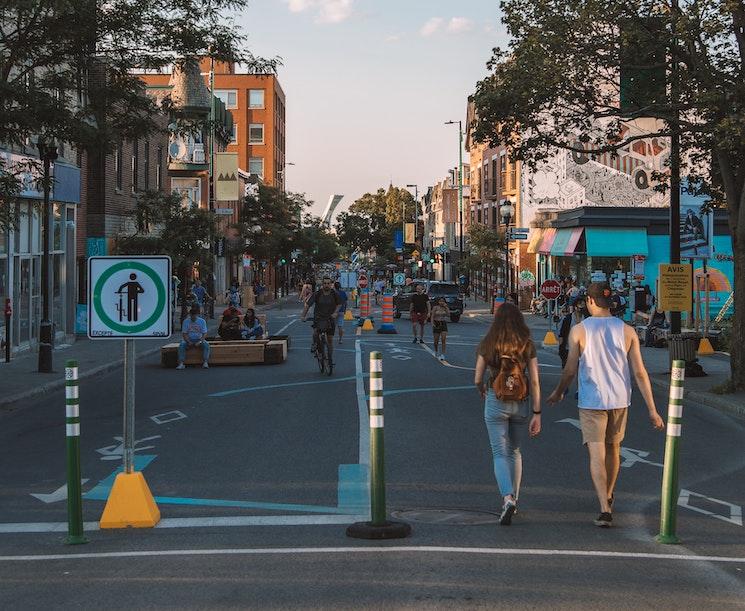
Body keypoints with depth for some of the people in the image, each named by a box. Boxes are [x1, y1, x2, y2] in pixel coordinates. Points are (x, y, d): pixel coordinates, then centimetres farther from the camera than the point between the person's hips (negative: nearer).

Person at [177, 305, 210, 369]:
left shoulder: (202, 321, -1)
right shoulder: (186, 321, 0)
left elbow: (204, 334, -4)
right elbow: (184, 334, -3)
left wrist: (199, 342, -21)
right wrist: (189, 342, -20)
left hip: (199, 340, 0)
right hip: (189, 340, 0)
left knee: (206, 344, -31)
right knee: (181, 345, -31)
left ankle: (205, 363, -34)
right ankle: (181, 364, -34)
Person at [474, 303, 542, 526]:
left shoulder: (487, 344, -4)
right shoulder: (527, 345, -2)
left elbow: (478, 379, 2)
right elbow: (534, 381, -4)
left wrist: (483, 392, 25)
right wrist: (537, 413, -1)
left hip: (496, 402, -2)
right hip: (520, 403, 2)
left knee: (500, 454, 0)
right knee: (515, 452, 20)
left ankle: (508, 498, -23)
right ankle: (513, 500, 25)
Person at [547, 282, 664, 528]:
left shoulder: (579, 330, -8)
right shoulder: (627, 331, -2)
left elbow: (570, 370, -3)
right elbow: (640, 372, -4)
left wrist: (558, 393, 17)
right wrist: (652, 409, -2)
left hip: (591, 401, -3)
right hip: (619, 399, 3)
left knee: (596, 454, -3)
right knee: (613, 448, 22)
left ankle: (605, 509, -17)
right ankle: (608, 496, 41)